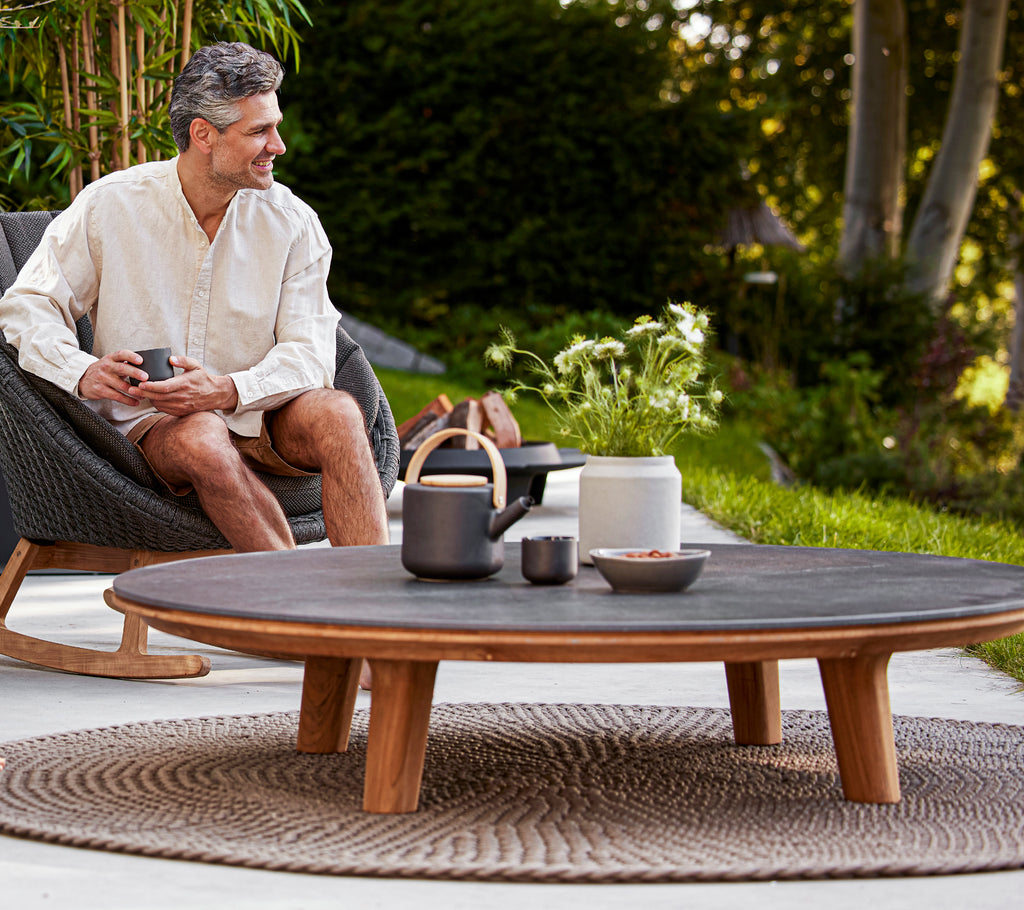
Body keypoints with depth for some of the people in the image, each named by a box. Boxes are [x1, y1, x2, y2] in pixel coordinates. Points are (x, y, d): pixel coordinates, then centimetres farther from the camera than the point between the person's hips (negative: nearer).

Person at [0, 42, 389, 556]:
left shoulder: (292, 223, 0)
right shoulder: (109, 206, -3)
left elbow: (309, 354, -6)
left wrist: (226, 392, -27)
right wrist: (83, 372, -22)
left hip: (259, 414, 2)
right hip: (148, 420, -2)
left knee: (337, 412, -31)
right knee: (202, 438, -37)